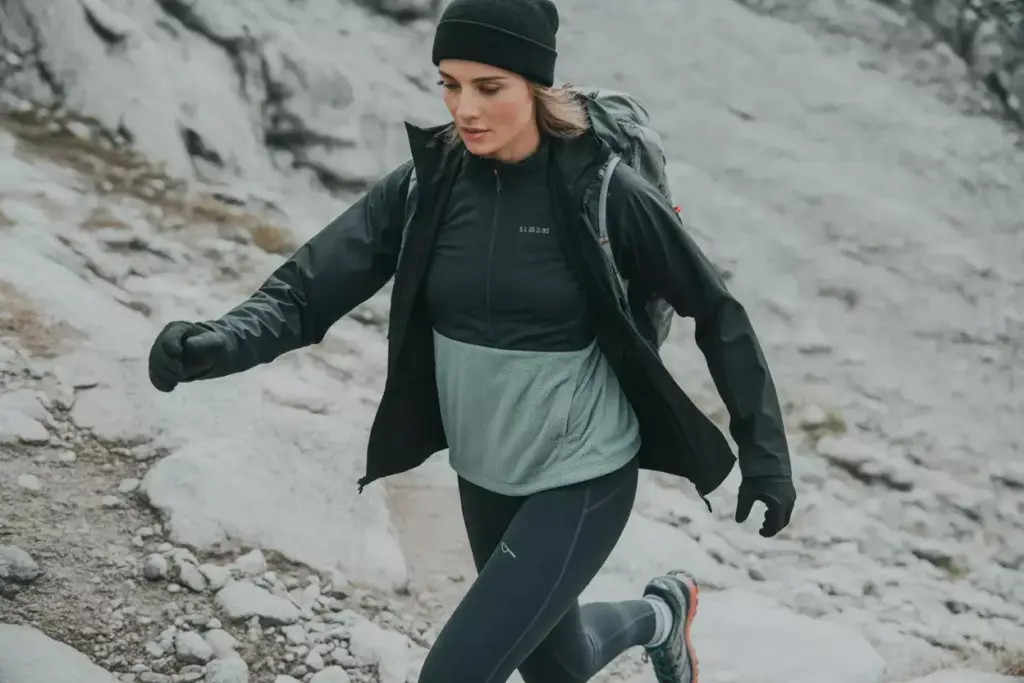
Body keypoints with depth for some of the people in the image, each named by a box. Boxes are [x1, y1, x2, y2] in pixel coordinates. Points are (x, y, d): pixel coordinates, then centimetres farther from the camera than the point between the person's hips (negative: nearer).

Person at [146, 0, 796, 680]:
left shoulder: (601, 189, -19)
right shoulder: (423, 186, -10)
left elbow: (717, 311, -8)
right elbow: (307, 291, -15)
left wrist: (765, 451, -7)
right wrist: (217, 342, -35)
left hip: (582, 480, -5)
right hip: (483, 474, 5)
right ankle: (659, 615, 59)